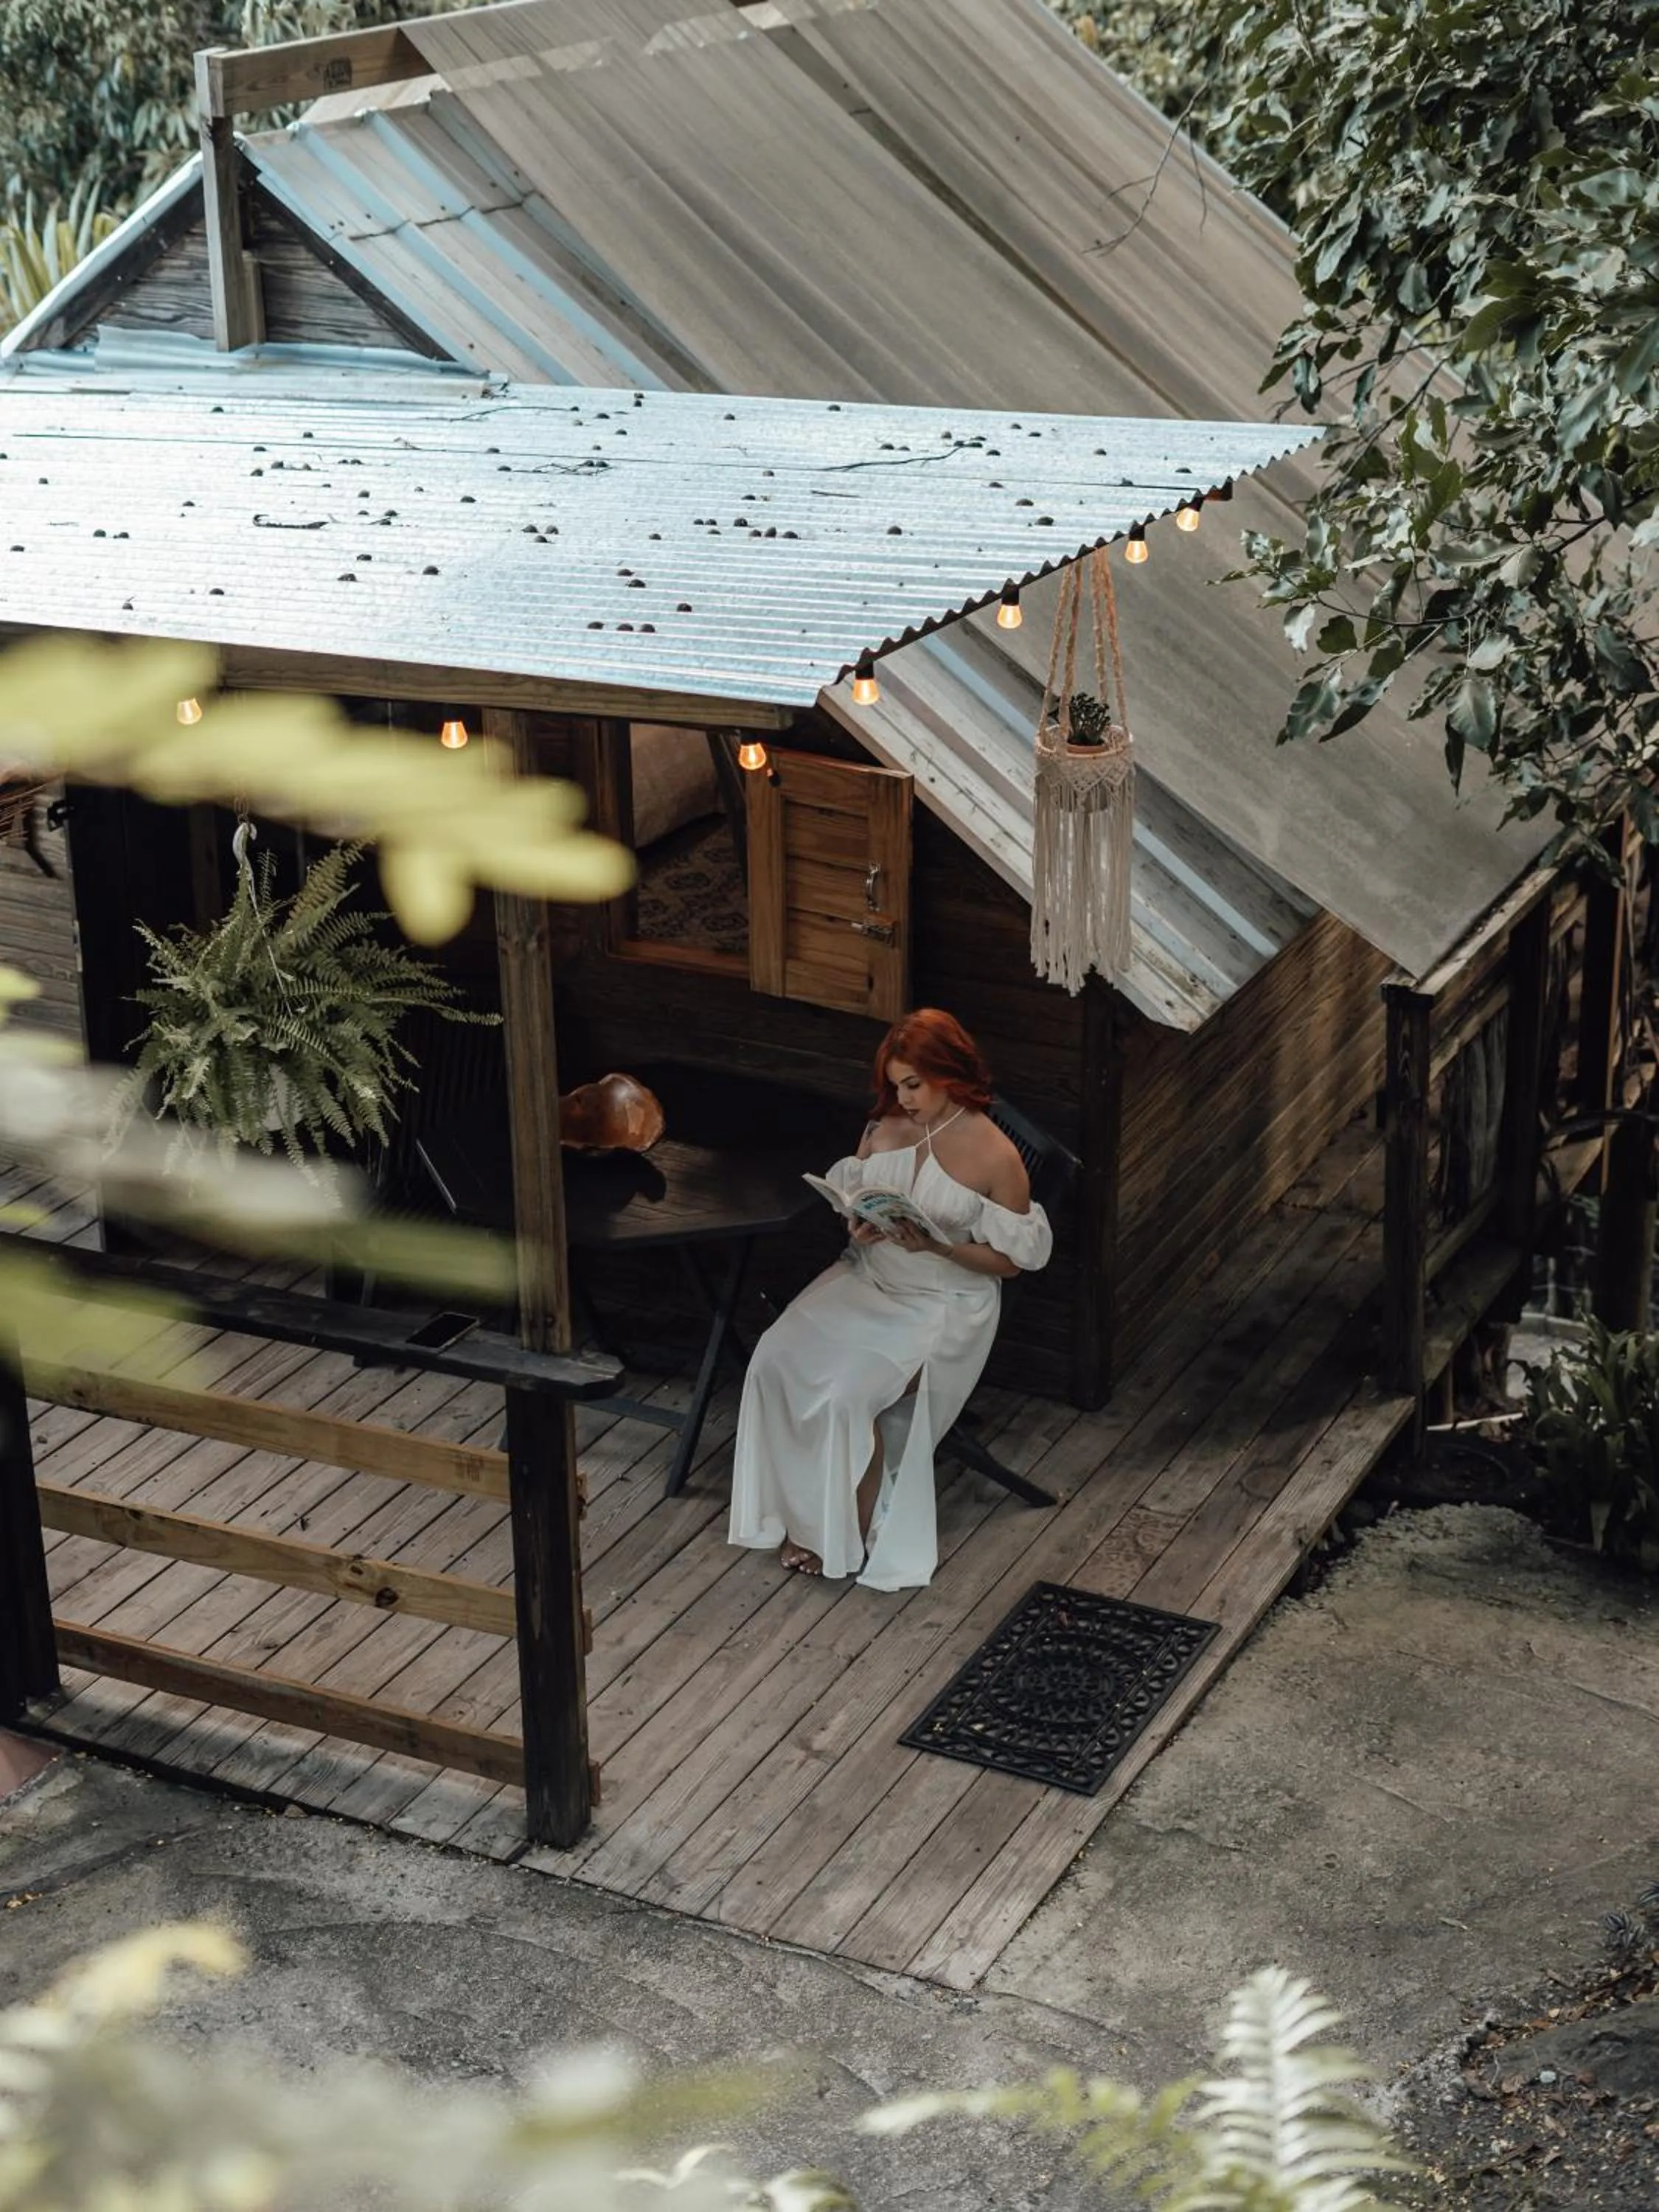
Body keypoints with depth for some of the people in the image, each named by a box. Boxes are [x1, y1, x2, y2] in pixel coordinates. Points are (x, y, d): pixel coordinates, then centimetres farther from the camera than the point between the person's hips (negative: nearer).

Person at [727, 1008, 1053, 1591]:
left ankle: (849, 1534, -6)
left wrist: (939, 1245, -24)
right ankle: (797, 1511, -7)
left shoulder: (994, 1156, -14)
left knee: (850, 1393, -27)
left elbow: (1012, 1259, -9)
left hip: (945, 1305, -6)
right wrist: (858, 1224, -11)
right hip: (866, 1279, 6)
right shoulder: (886, 1128, 3)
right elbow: (848, 1192, 13)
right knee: (775, 1358, -19)